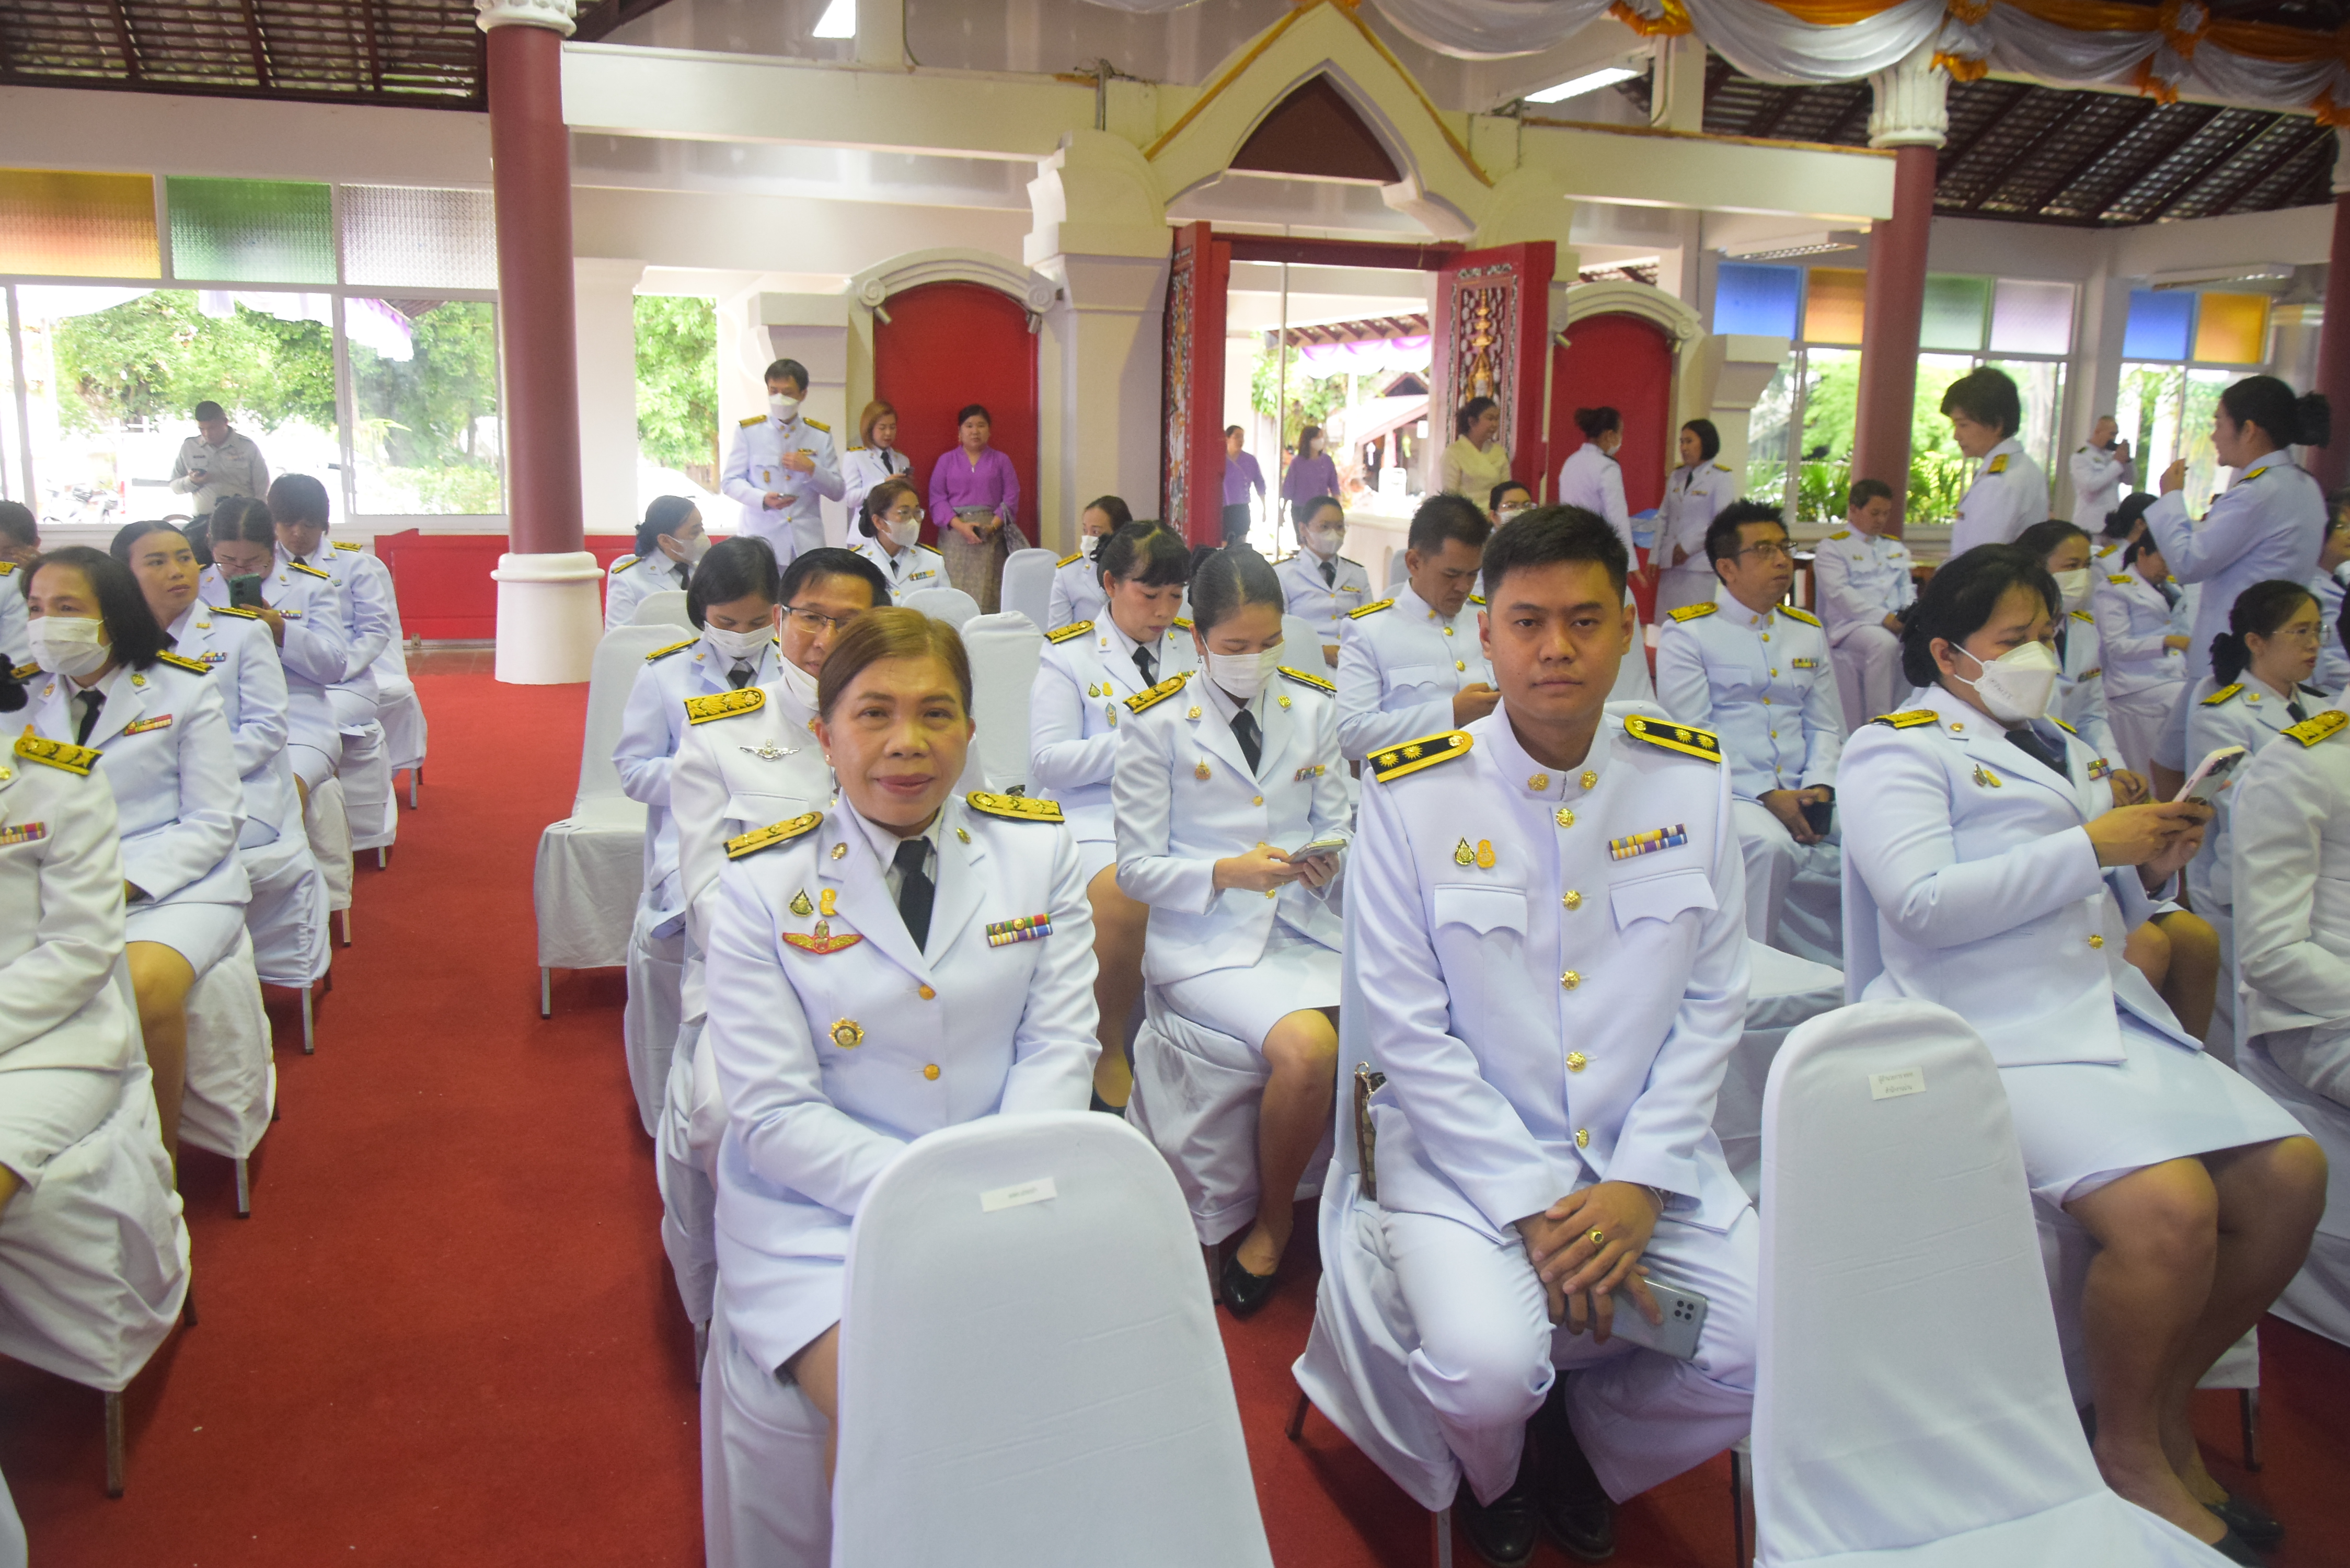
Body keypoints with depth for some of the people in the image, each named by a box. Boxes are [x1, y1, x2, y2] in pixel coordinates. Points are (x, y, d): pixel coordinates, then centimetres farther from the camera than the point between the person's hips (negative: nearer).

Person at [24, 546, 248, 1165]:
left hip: (176, 884, -3)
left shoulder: (183, 690, 3)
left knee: (142, 985, -33)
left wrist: (122, 883, -15)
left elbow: (214, 823, -1)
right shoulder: (27, 698, 15)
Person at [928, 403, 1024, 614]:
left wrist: (992, 527, -12)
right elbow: (937, 499, 3)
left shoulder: (1001, 461, 13)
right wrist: (961, 526, -12)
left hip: (992, 536, 0)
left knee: (988, 592, -10)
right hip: (955, 534, 0)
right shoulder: (946, 461, 13)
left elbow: (1011, 500, 4)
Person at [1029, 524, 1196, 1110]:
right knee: (1125, 892, -36)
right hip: (1097, 816, -3)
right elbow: (1049, 759, -4)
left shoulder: (1193, 645, 18)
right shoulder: (1067, 653, 6)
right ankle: (1109, 1051, -11)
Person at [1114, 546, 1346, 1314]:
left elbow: (1335, 827, 16)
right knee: (1307, 1048, -31)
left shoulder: (1313, 706, 12)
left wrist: (1328, 864, -8)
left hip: (1305, 927, 4)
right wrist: (1227, 872, -18)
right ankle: (1273, 1221, -3)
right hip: (1205, 940, -4)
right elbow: (1137, 867, -1)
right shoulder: (1159, 723, 1)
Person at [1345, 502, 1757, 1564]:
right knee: (1489, 1370, -27)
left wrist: (1641, 1182, -8)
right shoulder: (1409, 794, -8)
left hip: (1647, 1157, 4)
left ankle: (1585, 1448, 19)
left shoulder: (1692, 781, 2)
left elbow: (1714, 1002, 4)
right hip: (1466, 1154, -3)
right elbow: (1407, 1029, -9)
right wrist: (1533, 1206, -14)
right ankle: (1499, 1477, 15)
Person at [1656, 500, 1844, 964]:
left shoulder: (1809, 633, 20)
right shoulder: (1687, 633, 2)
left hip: (1804, 796, 5)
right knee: (1769, 844, -37)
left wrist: (1818, 788, -3)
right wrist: (1768, 796, -15)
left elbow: (1826, 727, 19)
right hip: (1730, 792, -5)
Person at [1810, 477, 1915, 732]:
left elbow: (1907, 587, 23)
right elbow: (1840, 593, -8)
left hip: (1897, 626, 6)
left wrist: (1910, 613, -2)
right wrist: (1884, 618, -18)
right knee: (1884, 643, -38)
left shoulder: (1895, 547, 28)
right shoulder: (1832, 548, 5)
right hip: (1850, 626, -5)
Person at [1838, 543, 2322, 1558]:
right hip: (1991, 1036, -8)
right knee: (2169, 1205, -27)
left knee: (2292, 1173, -9)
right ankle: (2129, 1451, -1)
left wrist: (2150, 873, 9)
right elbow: (1923, 903, -16)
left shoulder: (2060, 751, 26)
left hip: (2110, 1016, 8)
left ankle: (2164, 1403, 10)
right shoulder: (1896, 750, 0)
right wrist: (2093, 847, -12)